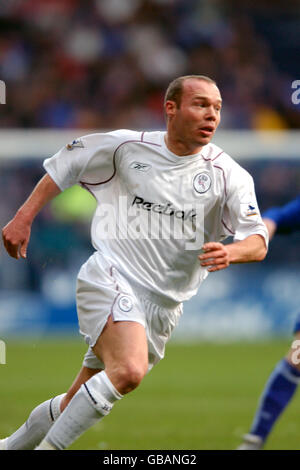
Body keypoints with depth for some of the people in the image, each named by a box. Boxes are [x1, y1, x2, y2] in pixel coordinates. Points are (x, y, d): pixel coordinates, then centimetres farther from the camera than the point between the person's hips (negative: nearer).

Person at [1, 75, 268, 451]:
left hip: (163, 305, 4)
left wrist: (231, 252, -29)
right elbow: (63, 166, 12)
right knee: (129, 372, -31)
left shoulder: (229, 175, -2)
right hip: (111, 279, -4)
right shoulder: (126, 146, -2)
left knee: (78, 406, 9)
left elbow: (258, 243, -7)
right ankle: (47, 448, -19)